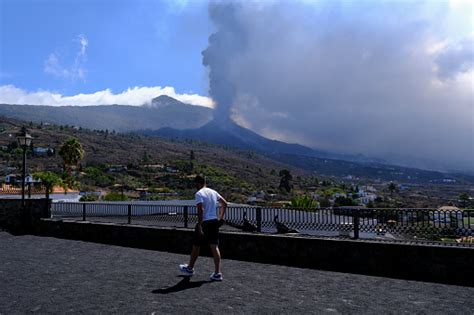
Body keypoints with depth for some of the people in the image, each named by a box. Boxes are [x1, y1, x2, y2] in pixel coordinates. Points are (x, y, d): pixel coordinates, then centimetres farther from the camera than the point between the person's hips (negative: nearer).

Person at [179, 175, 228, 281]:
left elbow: (200, 210, -21)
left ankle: (190, 268, 31)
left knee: (196, 246, 12)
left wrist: (199, 226, -21)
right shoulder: (213, 192, 11)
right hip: (214, 221, 6)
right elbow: (225, 204, 15)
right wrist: (221, 217, 17)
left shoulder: (199, 194, -11)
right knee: (214, 246, 4)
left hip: (204, 222, -6)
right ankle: (217, 273, 1)